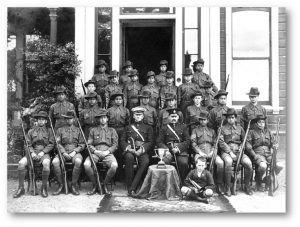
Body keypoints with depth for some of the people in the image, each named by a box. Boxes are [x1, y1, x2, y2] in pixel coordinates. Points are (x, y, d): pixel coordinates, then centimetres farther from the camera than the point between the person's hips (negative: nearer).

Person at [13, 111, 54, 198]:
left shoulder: (49, 131, 12)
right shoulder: (31, 131, 17)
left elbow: (51, 144, 3)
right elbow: (27, 144, 10)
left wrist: (42, 152, -11)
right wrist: (32, 152, -9)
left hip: (44, 153, -2)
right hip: (33, 152, 2)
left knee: (46, 164, -37)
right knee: (21, 163, -27)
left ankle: (44, 188, -20)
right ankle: (21, 188, -16)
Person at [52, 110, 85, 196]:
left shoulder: (78, 130, 13)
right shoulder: (60, 130, 15)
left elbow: (82, 144, 8)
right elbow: (57, 143, 6)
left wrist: (74, 152, -9)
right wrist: (64, 153, -10)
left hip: (75, 152, -1)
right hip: (63, 152, 1)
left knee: (78, 161, -36)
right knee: (55, 162, -30)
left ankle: (74, 185, -21)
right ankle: (61, 185, -16)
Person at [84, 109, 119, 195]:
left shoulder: (112, 130, 17)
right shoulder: (93, 130, 17)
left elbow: (115, 144, 9)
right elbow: (89, 144, 9)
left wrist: (107, 152, -8)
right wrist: (95, 151, -10)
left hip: (108, 153, -1)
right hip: (95, 153, 1)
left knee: (114, 165, -32)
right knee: (86, 164, -30)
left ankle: (105, 185, -8)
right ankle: (95, 186, -9)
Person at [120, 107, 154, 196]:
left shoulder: (148, 128, 21)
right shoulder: (128, 127, 24)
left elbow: (151, 142, 8)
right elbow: (122, 141, 13)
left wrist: (142, 150, -12)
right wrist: (128, 148, -9)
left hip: (142, 151, 0)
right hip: (129, 150, 0)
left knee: (145, 161, -34)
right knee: (129, 157, -36)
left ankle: (133, 188, -33)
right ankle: (129, 187, -31)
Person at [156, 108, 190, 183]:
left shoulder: (183, 127, 18)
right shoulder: (164, 128, 18)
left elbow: (187, 141, 9)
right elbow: (159, 141, 10)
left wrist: (178, 148, -8)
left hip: (181, 150, 0)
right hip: (168, 150, 0)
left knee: (184, 163, -30)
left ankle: (181, 182, -13)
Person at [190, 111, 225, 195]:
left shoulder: (211, 131, 22)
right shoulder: (195, 130, 15)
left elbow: (215, 144, 14)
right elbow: (193, 144, 4)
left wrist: (212, 152, -5)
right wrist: (200, 152, -11)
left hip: (211, 152, 2)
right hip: (199, 152, -2)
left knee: (220, 162, -27)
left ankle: (219, 184, -14)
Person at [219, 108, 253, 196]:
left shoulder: (240, 128, 19)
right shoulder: (222, 128, 8)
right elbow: (221, 142, -2)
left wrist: (240, 148, 0)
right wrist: (230, 152, -12)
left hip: (238, 151, 3)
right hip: (226, 151, -3)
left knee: (248, 163, -24)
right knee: (228, 162, -36)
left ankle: (247, 186, -2)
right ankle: (228, 187, -22)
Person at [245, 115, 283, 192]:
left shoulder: (268, 132, 20)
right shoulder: (252, 132, 6)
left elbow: (274, 142, 16)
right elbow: (248, 145, -3)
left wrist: (274, 146, -9)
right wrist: (254, 155, -14)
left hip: (268, 154, 4)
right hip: (257, 154, -4)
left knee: (279, 166, -21)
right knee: (263, 165, -35)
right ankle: (258, 182, -4)